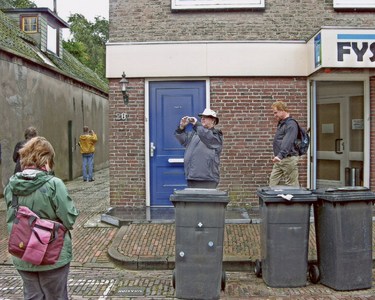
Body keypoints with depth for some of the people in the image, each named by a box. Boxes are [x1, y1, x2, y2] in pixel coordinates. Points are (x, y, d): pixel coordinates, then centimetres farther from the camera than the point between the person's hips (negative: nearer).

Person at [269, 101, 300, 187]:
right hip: (279, 160, 10)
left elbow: (287, 142, -28)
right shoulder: (281, 123, 16)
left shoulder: (291, 124, -16)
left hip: (289, 159, -10)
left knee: (292, 186, -2)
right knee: (272, 183, 11)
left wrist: (280, 155, -37)